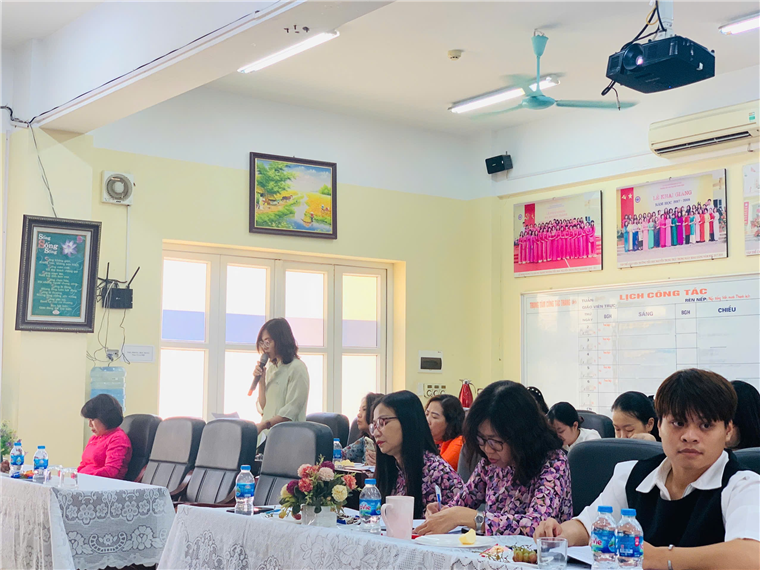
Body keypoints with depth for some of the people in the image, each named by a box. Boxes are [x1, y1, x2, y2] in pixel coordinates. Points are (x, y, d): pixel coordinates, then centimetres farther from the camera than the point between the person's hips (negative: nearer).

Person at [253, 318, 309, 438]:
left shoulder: (297, 368, -4)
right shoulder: (271, 368, 19)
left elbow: (291, 410, -12)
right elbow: (263, 409, 16)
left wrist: (264, 425, -21)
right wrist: (261, 381, 4)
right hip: (267, 434, 6)